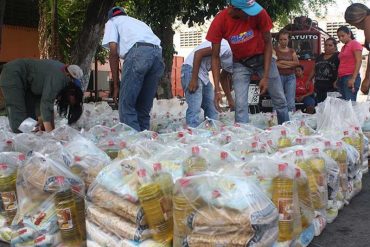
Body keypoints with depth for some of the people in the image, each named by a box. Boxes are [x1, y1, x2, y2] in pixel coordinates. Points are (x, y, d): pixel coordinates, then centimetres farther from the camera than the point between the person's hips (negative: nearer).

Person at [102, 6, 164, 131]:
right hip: (158, 54, 6)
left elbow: (113, 51, 8)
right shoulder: (138, 22, 42)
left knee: (126, 105, -2)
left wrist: (116, 85, 8)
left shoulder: (112, 22, 26)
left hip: (138, 52, -5)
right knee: (143, 107, 12)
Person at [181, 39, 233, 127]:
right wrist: (194, 79, -23)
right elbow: (198, 53, -22)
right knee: (195, 109, -17)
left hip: (204, 74, 10)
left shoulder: (231, 60, 9)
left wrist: (230, 99, 22)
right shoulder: (227, 48, -20)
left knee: (212, 109, 7)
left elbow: (223, 77, 24)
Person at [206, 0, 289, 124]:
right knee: (240, 104, -13)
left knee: (280, 100, 7)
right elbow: (215, 56, -16)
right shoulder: (219, 22, -25)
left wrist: (266, 76, -17)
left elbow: (268, 43, -14)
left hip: (263, 58, 1)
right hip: (240, 63, 0)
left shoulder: (259, 13, -26)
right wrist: (217, 89, -23)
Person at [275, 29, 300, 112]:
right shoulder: (275, 50, 5)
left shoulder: (292, 51, 16)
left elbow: (297, 62, 0)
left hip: (290, 77, 3)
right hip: (278, 76, -2)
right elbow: (275, 63, -9)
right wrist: (290, 64, -7)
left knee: (291, 103, -5)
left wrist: (282, 62, -6)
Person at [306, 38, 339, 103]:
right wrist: (309, 80, 22)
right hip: (319, 88, 6)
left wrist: (337, 81, -22)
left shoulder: (338, 56, -2)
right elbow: (314, 69, 26)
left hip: (331, 88, -6)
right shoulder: (320, 57, 19)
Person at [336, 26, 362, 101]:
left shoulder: (355, 44, 0)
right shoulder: (343, 47, 22)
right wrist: (337, 79, 11)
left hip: (350, 77, -7)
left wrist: (353, 78, -19)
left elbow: (359, 61, -10)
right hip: (341, 78, 7)